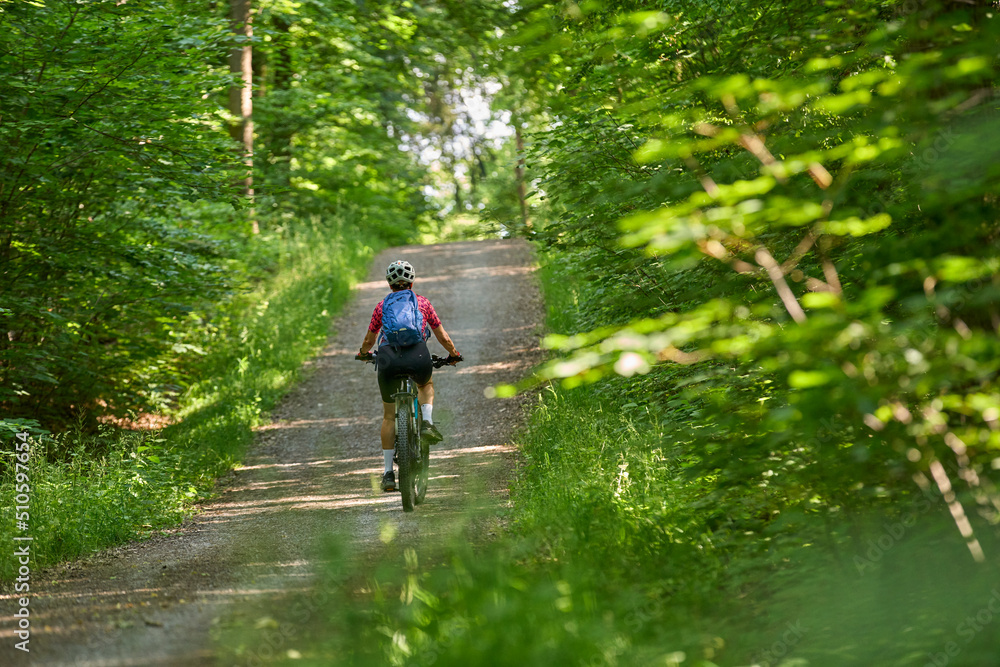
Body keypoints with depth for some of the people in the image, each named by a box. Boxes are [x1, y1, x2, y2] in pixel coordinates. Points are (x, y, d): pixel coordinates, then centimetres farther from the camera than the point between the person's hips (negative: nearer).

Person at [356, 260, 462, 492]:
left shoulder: (382, 305, 24)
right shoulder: (422, 302, 23)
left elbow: (369, 340, 33)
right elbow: (443, 338, 28)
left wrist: (363, 353, 56)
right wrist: (453, 355, 47)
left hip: (388, 359, 0)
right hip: (418, 356, 0)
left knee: (389, 416, 16)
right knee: (426, 385, 36)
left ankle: (388, 473, 12)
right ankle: (427, 422, 10)